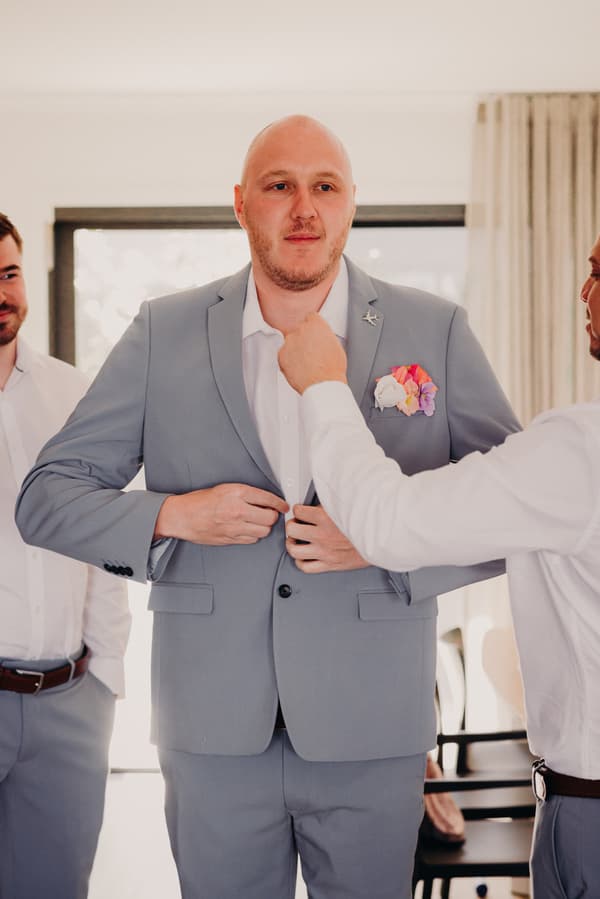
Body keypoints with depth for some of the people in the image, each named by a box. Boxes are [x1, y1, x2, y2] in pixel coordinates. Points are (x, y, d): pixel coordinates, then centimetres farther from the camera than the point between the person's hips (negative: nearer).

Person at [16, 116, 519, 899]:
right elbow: (47, 497, 3)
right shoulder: (164, 333, 1)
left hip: (371, 733, 0)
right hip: (214, 735, 1)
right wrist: (174, 514, -15)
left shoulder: (436, 332, -1)